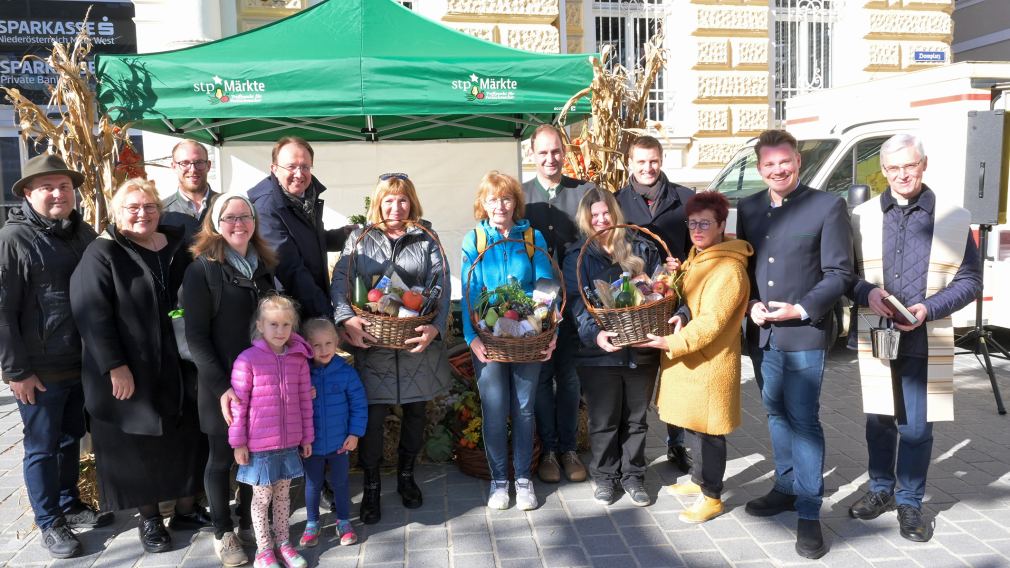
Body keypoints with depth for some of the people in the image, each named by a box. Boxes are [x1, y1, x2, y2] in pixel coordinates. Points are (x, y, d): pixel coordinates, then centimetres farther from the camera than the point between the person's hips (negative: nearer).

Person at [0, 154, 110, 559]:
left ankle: (70, 504, 37)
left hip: (81, 362, 6)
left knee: (71, 438, 19)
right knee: (43, 447, 8)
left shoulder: (83, 233, 6)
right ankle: (49, 523, 23)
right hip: (39, 369, -6)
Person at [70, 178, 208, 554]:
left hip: (179, 368, 5)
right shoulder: (102, 254, -8)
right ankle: (149, 518, 26)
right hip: (131, 373, -4)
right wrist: (114, 366, -20)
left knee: (187, 438, 12)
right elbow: (90, 314, -15)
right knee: (139, 446, 8)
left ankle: (186, 509, 30)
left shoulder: (177, 247, 7)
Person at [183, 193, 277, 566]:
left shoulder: (263, 265, 9)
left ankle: (249, 521, 30)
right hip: (222, 383, -5)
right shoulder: (202, 269, -8)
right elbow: (196, 336, -11)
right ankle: (223, 533, 24)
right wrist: (221, 386, -17)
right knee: (222, 456, 8)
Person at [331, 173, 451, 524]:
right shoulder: (359, 240, 7)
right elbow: (340, 282, -2)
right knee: (373, 416, -1)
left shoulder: (427, 240, 7)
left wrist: (436, 327, -19)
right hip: (372, 342, -1)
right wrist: (347, 318, -21)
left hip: (418, 343, 1)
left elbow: (441, 287, -3)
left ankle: (406, 476, 35)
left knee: (416, 412, 13)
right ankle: (371, 487, 18)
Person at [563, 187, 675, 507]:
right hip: (600, 352, -2)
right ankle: (604, 477, 27)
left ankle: (632, 475, 30)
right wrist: (594, 334, -27)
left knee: (636, 418, 14)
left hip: (641, 349, 2)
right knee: (604, 421, 9)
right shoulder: (578, 257, 1)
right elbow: (578, 303, -10)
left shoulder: (641, 248, 7)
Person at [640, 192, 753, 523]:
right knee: (692, 425, 19)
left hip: (709, 362, -9)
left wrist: (672, 342, -28)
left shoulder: (729, 269, -18)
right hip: (686, 359, 9)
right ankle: (698, 480, 37)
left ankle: (711, 497, 17)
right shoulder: (695, 258, 12)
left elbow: (711, 321, -24)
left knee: (707, 430, 2)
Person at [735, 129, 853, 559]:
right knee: (776, 414, 16)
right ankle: (786, 487, 32)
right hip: (760, 333, 5)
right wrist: (751, 305, -5)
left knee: (803, 419, -3)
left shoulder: (828, 206, -6)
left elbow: (839, 273, -7)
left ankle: (809, 513, 7)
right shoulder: (748, 208, 9)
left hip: (805, 334, -5)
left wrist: (800, 310, -18)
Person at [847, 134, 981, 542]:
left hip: (926, 340, -1)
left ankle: (909, 502, 23)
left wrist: (929, 309, -14)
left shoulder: (953, 218, -1)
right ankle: (881, 490, 31)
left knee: (917, 427, 5)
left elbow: (969, 280, 1)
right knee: (879, 420, 13)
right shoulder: (862, 216, 4)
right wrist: (866, 293, -14)